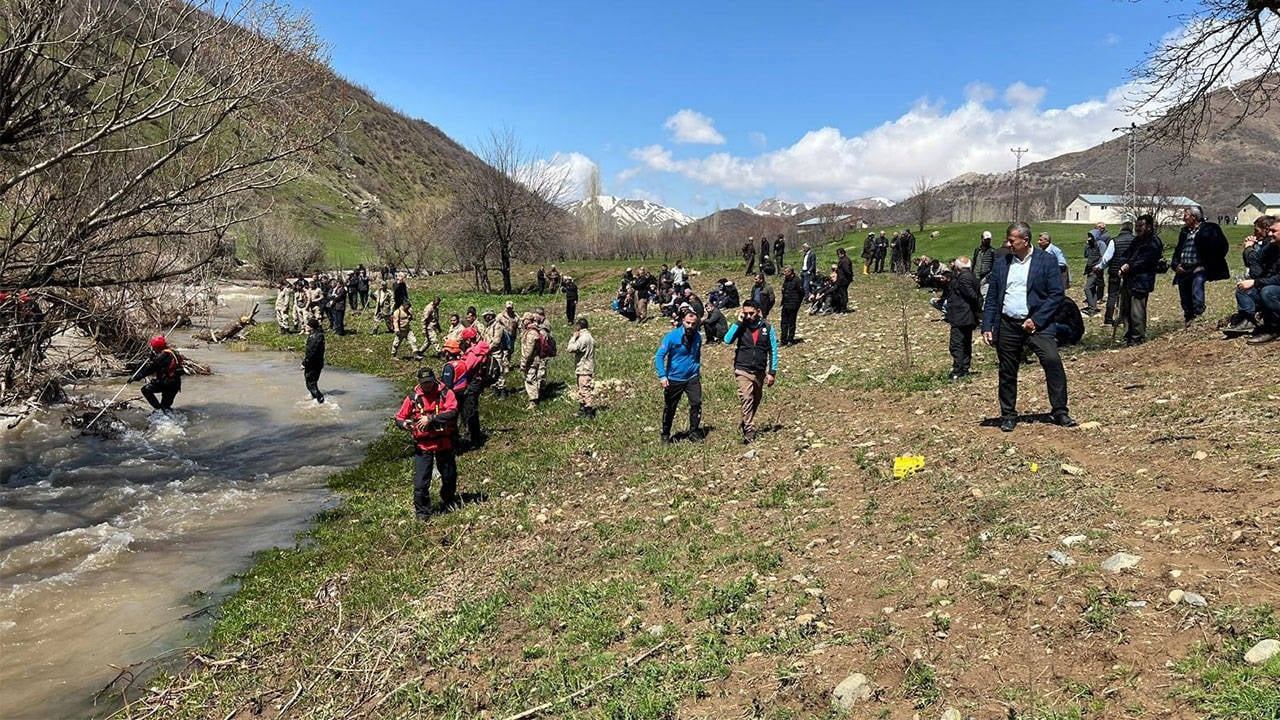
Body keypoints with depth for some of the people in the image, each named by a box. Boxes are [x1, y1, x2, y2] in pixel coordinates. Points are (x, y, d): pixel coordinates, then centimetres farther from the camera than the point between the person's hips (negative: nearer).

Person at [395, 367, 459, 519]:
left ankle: (449, 501, 44)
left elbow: (452, 413, -21)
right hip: (422, 445, 0)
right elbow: (399, 417, 4)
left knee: (449, 475, 17)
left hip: (444, 443, 0)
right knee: (421, 480, -5)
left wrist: (431, 418, -27)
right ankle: (421, 511, 12)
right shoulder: (413, 398, -1)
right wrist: (404, 424, -19)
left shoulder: (446, 393, -7)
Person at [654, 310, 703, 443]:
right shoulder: (672, 336, -15)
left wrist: (697, 369, 13)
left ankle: (694, 432, 5)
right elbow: (659, 356, -18)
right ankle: (665, 435, 25)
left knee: (696, 403, -11)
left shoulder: (697, 337, -1)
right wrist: (662, 376, -25)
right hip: (674, 379, -2)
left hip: (692, 378, 3)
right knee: (669, 408, 9)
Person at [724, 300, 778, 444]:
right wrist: (738, 322, -20)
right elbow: (727, 340, -20)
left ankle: (745, 424, 36)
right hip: (743, 370, -3)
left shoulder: (766, 327, -1)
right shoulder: (740, 326, -3)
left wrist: (772, 372, 0)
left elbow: (773, 350, 3)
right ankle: (749, 432, -16)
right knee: (747, 399, -17)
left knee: (756, 400, 16)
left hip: (760, 371, 3)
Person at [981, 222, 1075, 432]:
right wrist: (987, 327, 3)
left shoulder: (1047, 261, 0)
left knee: (1053, 361, -17)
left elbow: (1057, 294, -5)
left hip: (1036, 323, -3)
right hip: (1007, 325, 3)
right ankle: (1008, 415, 21)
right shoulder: (1001, 264, 10)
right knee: (1007, 372, 7)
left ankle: (1060, 412, -5)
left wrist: (1036, 320, -14)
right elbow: (991, 299, 11)